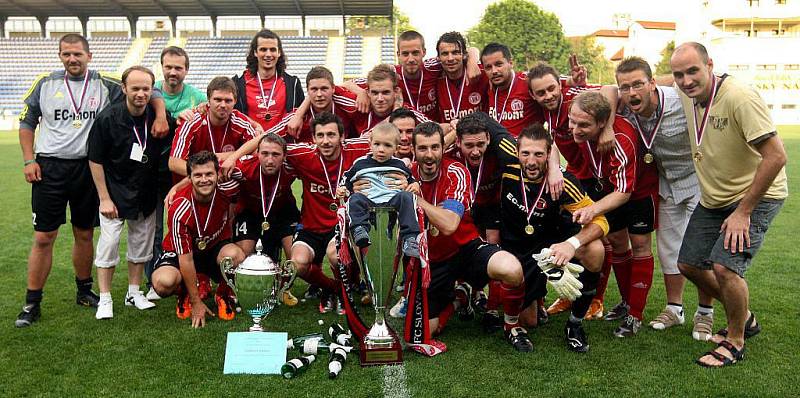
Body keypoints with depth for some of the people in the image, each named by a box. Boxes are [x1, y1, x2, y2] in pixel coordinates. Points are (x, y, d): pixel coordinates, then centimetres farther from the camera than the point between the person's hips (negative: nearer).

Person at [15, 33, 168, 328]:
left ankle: (84, 291, 29)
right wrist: (29, 161, 2)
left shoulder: (104, 85, 1)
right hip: (50, 168, 0)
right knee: (43, 238, 0)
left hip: (88, 168, 1)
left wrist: (160, 114, -13)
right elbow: (27, 122, 11)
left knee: (84, 234, 12)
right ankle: (32, 303, 11)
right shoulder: (45, 84, 4)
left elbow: (150, 92, 6)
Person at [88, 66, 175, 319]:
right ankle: (105, 300, 10)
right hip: (115, 192, -3)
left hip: (147, 194, 3)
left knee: (141, 245, 11)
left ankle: (134, 293, 28)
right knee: (109, 243, -4)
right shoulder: (108, 118, -15)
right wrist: (104, 199, -9)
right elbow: (95, 161, -8)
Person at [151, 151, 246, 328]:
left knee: (236, 255, -34)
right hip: (180, 252, -2)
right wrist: (196, 303, -19)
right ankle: (186, 294, 7)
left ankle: (224, 293, 0)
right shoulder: (180, 209, -29)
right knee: (163, 282, -33)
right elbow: (185, 258, -23)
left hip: (216, 247, 2)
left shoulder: (224, 189, -22)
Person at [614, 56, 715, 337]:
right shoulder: (623, 110, -16)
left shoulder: (684, 102, -29)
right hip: (667, 184, 5)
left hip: (699, 180, -4)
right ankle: (674, 309, 28)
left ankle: (705, 314, 17)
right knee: (669, 248, 12)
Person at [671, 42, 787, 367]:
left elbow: (776, 156, -28)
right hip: (713, 199, 8)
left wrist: (743, 212, -24)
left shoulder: (739, 97, -27)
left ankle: (735, 342, 5)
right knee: (689, 264, 10)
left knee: (724, 267, -21)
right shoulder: (687, 94, -6)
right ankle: (744, 318, 33)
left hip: (756, 196, -8)